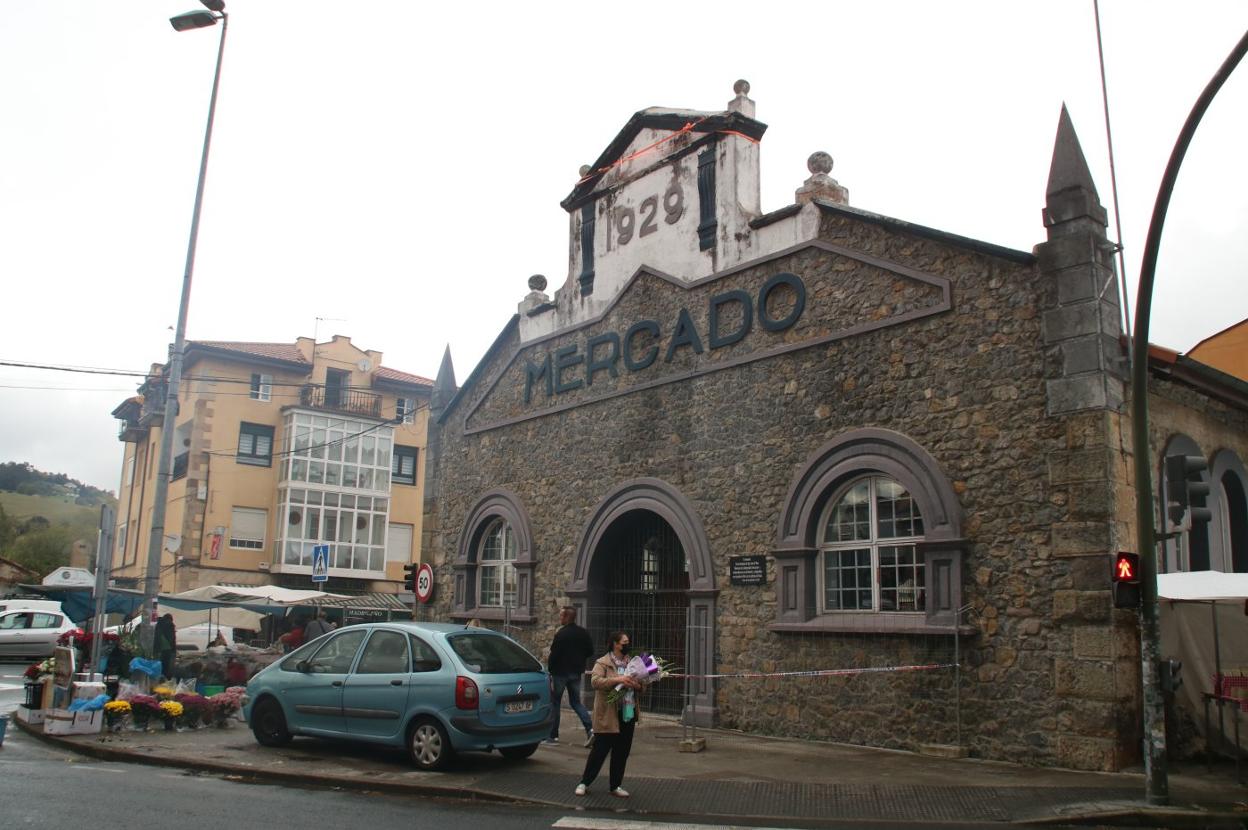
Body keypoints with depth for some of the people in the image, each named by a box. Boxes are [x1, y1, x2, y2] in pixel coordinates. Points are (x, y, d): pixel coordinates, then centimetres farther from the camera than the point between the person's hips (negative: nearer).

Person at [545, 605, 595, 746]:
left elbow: (554, 655, -18)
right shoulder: (583, 633, 3)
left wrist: (549, 671, -8)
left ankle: (553, 735, 9)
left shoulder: (561, 634, -17)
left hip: (560, 672, -6)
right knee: (576, 702, 15)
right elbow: (590, 652, 8)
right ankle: (590, 728, -3)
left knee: (555, 703, 7)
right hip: (576, 672, 6)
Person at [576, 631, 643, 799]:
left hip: (628, 714, 6)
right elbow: (595, 681, -21)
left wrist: (637, 685, -8)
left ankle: (615, 786, 22)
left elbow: (640, 686, 17)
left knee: (622, 753, 10)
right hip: (608, 716, -6)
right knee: (600, 750, 0)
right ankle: (584, 783, 15)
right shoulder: (602, 663, -6)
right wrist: (617, 679, -31)